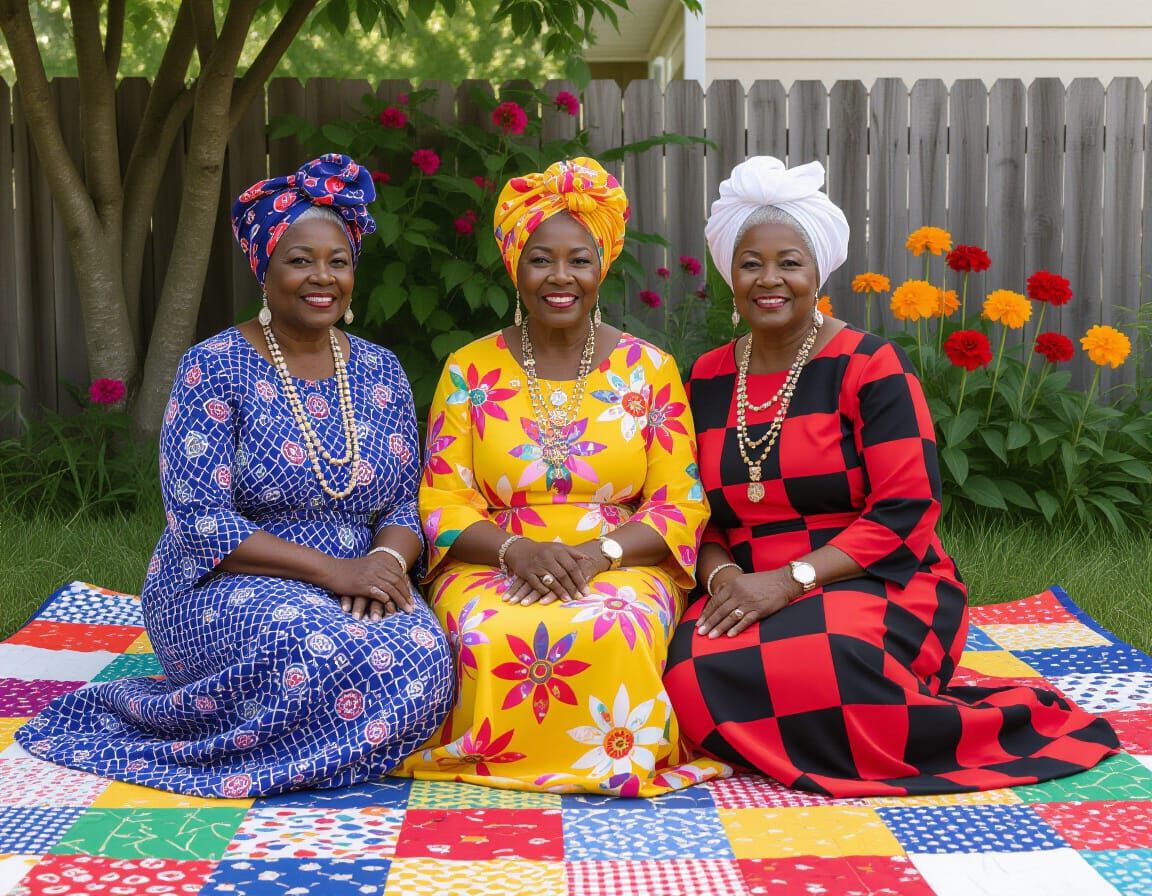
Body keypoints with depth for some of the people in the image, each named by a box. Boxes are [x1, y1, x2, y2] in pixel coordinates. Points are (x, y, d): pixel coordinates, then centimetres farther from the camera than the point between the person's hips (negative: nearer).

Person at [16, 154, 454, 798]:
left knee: (425, 651, -29)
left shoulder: (379, 371, 10)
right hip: (222, 592, -4)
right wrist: (330, 570, -22)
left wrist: (388, 560, -16)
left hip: (355, 594, 5)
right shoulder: (216, 368, -6)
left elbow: (405, 506, 9)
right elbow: (199, 519, -14)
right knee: (317, 646, -37)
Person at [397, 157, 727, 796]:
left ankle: (614, 759, -8)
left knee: (617, 631, -37)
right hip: (493, 570, 1)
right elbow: (443, 505, 4)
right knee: (491, 635, -35)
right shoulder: (469, 372, 10)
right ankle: (491, 758, -5)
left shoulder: (650, 370, 9)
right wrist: (516, 550, -17)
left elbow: (680, 506, 4)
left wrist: (600, 553, -15)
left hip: (623, 568, 0)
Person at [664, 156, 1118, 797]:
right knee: (694, 674, -30)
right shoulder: (707, 381, 12)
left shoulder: (869, 365, -2)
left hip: (878, 584, -4)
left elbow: (907, 509, -10)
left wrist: (789, 579, -20)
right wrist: (722, 575, -11)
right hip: (747, 593, 4)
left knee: (818, 664, -39)